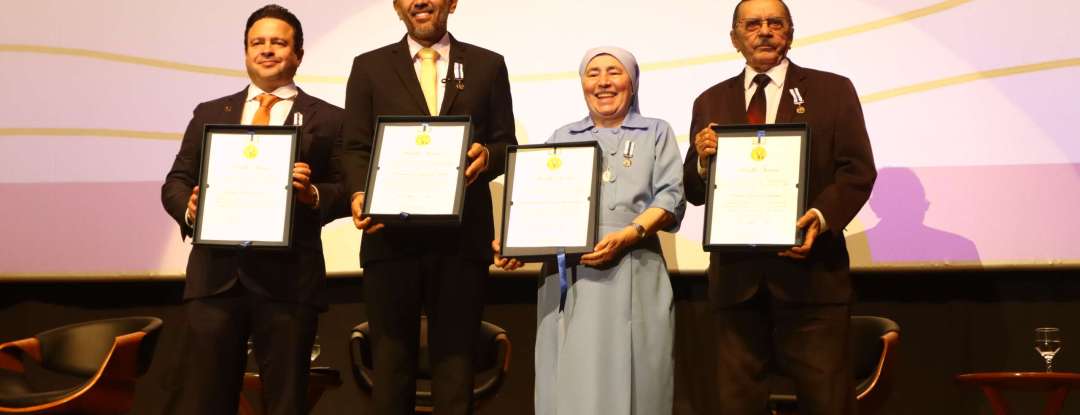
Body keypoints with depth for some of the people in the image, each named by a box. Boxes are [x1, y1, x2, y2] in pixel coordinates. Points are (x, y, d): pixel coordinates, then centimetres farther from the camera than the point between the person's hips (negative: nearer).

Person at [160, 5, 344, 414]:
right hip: (215, 273, 3)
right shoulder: (209, 114, 16)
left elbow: (347, 190, 3)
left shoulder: (327, 120, 7)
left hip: (288, 277, -2)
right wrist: (189, 208, -8)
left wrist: (313, 194, -18)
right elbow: (175, 182, 14)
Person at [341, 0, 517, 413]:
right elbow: (357, 148, 6)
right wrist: (359, 194, -14)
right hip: (391, 234, 0)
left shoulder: (487, 65, 12)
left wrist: (486, 156, -13)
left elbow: (506, 144, 10)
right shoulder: (369, 67, 11)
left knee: (455, 360, 4)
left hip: (462, 236, 0)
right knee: (391, 361, 5)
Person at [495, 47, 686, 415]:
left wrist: (629, 234, -16)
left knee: (628, 381, -5)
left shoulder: (656, 133, 14)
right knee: (570, 381, -1)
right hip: (567, 274, 2)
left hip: (632, 270, -2)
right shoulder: (562, 138, 21)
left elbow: (671, 198, 1)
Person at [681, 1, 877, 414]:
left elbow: (858, 170, -1)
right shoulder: (711, 103, 13)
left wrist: (822, 216, -19)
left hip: (809, 267, -2)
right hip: (736, 272, 3)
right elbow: (695, 191, 12)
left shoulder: (833, 90, 6)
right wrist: (703, 159, -11)